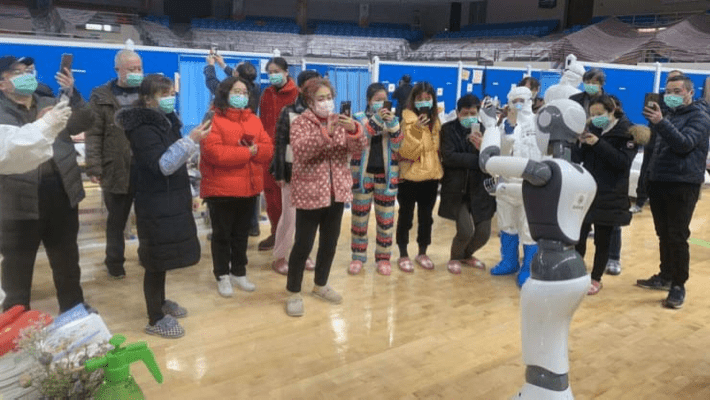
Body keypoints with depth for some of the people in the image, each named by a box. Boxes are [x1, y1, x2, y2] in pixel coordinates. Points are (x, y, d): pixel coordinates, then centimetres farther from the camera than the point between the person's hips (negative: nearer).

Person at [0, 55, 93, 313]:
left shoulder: (50, 104, 11)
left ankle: (74, 312, 36)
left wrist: (72, 94, -15)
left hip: (61, 192, 4)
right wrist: (42, 125, -29)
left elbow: (83, 123, 0)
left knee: (67, 260, 18)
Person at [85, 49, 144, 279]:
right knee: (117, 219, 11)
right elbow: (94, 134, -3)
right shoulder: (101, 97, 2)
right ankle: (115, 261, 26)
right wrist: (94, 167, -10)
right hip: (116, 170, -1)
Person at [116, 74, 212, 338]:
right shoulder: (144, 129, -16)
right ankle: (155, 319, 12)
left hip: (170, 201, 9)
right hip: (155, 204, -8)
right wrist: (192, 140, -33)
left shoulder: (165, 121, 10)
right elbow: (163, 165, -27)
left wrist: (186, 195, 23)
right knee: (157, 260, 0)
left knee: (164, 257, 19)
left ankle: (160, 302, 35)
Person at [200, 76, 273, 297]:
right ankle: (222, 276, 20)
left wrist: (255, 148, -19)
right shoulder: (214, 120, -9)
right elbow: (214, 153, -22)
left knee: (241, 234, 16)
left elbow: (268, 149, 4)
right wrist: (247, 152, -15)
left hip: (249, 187, 5)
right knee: (222, 234, 7)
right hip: (221, 189, -5)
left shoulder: (254, 120, 10)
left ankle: (239, 272, 29)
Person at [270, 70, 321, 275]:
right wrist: (279, 173, -9)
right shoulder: (289, 112, -4)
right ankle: (279, 257, 15)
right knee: (290, 215, 1)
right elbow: (280, 143, -5)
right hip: (293, 171, -3)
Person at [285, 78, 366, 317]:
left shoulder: (340, 121, 8)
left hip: (337, 192, 5)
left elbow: (359, 148, -3)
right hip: (310, 193, -5)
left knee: (330, 242, 14)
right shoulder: (300, 123, -6)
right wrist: (325, 133, -35)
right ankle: (293, 292, 14)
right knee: (303, 244, -1)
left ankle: (320, 285, 33)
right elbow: (301, 150, -24)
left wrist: (354, 130, -23)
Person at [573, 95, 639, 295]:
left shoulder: (627, 132, -5)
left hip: (609, 197, -3)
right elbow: (579, 158, 9)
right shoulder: (593, 129, 8)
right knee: (578, 236, 1)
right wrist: (580, 143, -12)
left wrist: (598, 143, -24)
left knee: (602, 240, 6)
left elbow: (623, 162, -17)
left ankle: (596, 279, 20)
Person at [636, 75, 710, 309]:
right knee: (664, 235, 12)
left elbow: (685, 144, -22)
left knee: (677, 237, -6)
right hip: (658, 183, 6)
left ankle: (678, 286, 2)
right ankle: (666, 276, 24)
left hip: (683, 185, -6)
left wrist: (660, 122, -32)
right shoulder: (667, 116, 18)